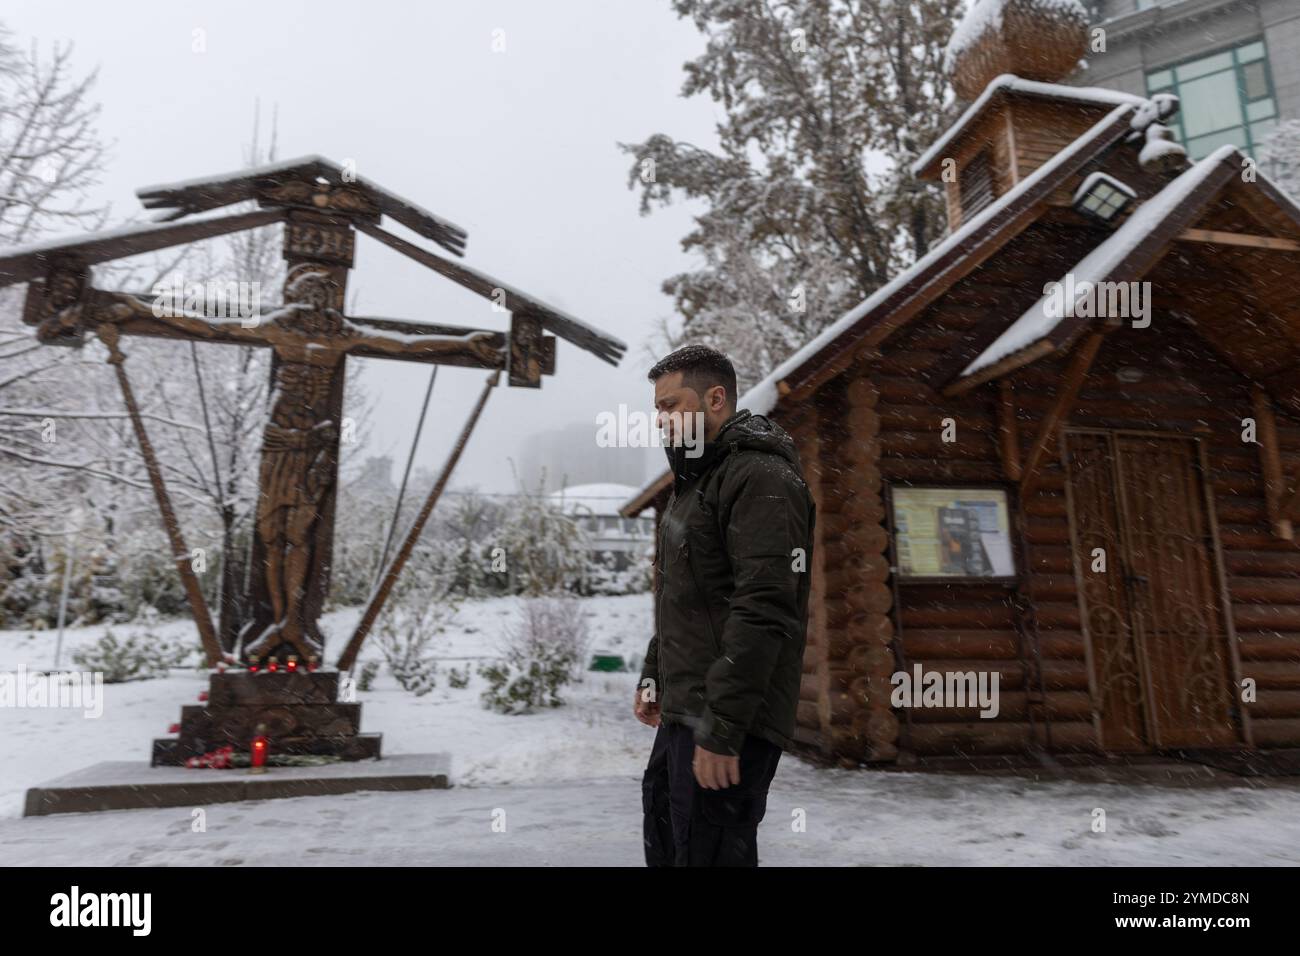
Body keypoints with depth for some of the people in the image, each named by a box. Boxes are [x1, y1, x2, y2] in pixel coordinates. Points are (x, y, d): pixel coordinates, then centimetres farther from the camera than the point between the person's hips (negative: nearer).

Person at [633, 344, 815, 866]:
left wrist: (721, 728, -24)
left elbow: (762, 613, -23)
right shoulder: (694, 481, 17)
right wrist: (653, 675, 22)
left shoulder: (761, 478, -15)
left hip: (728, 718, -10)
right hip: (683, 711, 10)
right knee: (664, 840, 20)